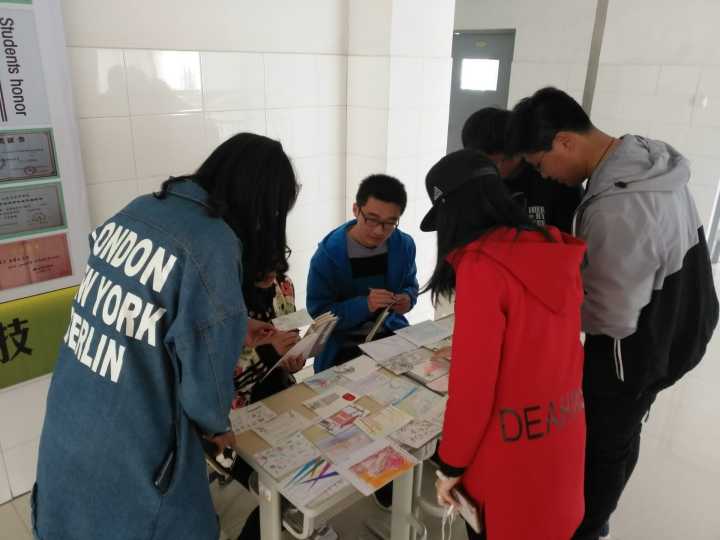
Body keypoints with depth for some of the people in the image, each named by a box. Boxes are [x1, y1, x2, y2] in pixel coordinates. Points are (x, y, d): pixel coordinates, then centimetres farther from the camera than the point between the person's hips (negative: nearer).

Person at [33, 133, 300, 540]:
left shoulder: (138, 210, -2)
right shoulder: (214, 246, -25)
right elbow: (204, 382, -21)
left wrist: (229, 330, 18)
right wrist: (219, 426, 1)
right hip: (130, 467, -7)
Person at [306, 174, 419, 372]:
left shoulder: (404, 245, -4)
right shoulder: (327, 253, -16)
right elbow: (318, 313, -14)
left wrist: (408, 298, -11)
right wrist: (364, 304, -28)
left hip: (391, 333, 4)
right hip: (343, 345, -4)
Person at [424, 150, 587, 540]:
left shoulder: (481, 266, -23)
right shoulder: (554, 252, -1)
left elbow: (472, 381, -21)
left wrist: (451, 464, -7)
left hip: (512, 448, -6)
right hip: (562, 431, 7)